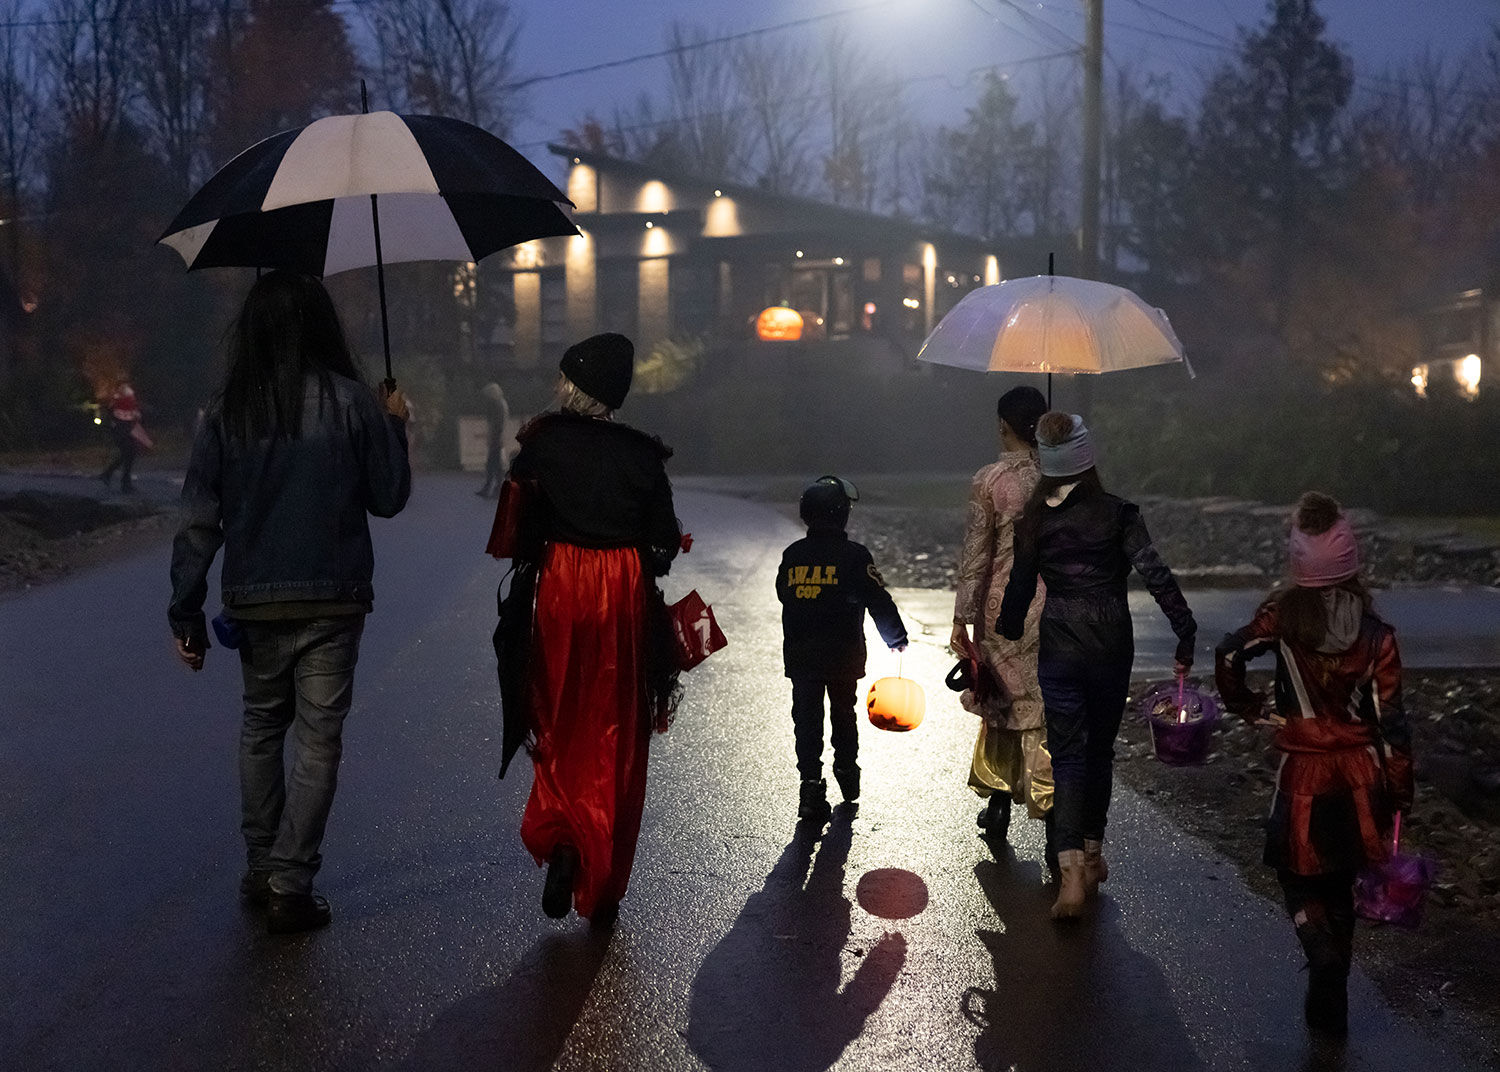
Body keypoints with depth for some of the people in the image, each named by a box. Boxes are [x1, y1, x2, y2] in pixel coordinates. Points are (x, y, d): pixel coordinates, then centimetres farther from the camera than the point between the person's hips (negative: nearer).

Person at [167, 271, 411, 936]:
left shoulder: (226, 413, -1)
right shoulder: (352, 403, -8)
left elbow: (198, 522, -2)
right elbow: (388, 499, -1)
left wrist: (187, 615, 4)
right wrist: (393, 428, 15)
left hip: (254, 603, 3)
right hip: (332, 600, -3)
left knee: (261, 730, 20)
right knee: (318, 740, 5)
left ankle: (261, 872, 25)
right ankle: (289, 885, 3)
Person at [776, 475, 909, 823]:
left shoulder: (791, 556, 2)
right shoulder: (854, 555, -11)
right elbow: (879, 601, -8)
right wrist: (897, 637, 5)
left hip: (799, 654, 2)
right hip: (843, 654, -2)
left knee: (807, 719, 3)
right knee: (844, 714, 18)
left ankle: (811, 786, -8)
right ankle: (847, 774, 34)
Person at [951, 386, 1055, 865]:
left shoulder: (990, 481, -8)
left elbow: (975, 554, -7)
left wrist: (962, 618, -3)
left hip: (1003, 608, -1)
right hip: (1056, 608, 2)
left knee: (1002, 703, 17)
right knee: (1049, 712, 3)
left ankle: (998, 806, 30)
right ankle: (1056, 834, -2)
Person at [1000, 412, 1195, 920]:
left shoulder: (1033, 520, -1)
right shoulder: (1118, 513, -6)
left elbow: (1019, 588, 5)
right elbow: (1155, 574, -14)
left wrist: (1008, 632, 21)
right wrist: (1186, 634, -13)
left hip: (1059, 645, 0)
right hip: (1112, 645, 0)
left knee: (1067, 754, 0)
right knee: (1100, 749, 16)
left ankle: (1072, 867, -16)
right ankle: (1093, 853, 29)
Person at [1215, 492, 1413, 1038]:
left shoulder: (1284, 613, -11)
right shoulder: (1375, 630, -7)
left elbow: (1229, 655, -22)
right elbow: (1390, 718, -6)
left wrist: (1247, 706, -3)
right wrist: (1400, 791, 2)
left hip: (1305, 772, -2)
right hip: (1362, 771, 3)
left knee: (1297, 873, 13)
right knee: (1339, 882, 17)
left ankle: (1323, 953, -16)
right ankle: (1330, 1002, 24)